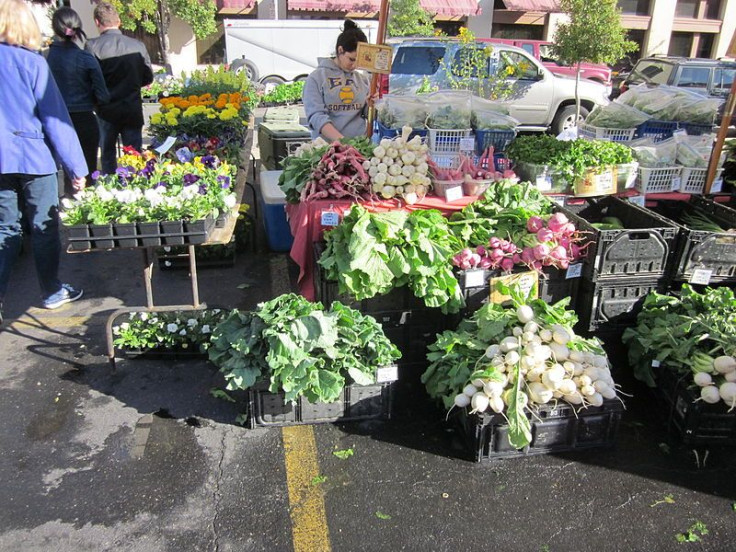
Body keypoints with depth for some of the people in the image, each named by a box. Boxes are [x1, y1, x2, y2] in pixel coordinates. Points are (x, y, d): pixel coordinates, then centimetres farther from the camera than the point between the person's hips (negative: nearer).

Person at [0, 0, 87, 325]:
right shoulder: (32, 63, -9)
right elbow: (55, 118, -11)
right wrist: (76, 165, -9)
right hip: (34, 157, -4)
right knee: (44, 227, 9)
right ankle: (52, 292, 21)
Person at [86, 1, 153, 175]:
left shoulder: (92, 46, -9)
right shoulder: (138, 46, -3)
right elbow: (148, 78, 6)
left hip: (106, 110, -1)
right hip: (133, 110, 1)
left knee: (108, 156, 11)